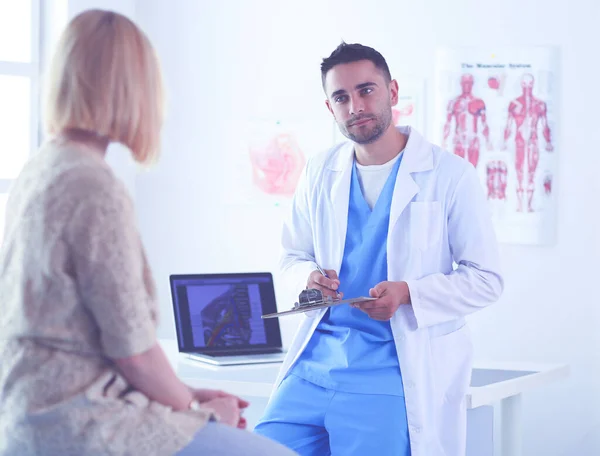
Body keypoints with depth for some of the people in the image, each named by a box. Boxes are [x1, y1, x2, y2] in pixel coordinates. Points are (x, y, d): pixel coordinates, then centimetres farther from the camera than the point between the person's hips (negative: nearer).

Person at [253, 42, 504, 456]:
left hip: (396, 369, -4)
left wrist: (407, 293, -18)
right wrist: (309, 276, -4)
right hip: (318, 357, 4)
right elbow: (292, 258, 21)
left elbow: (486, 279, -3)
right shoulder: (319, 173, 12)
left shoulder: (451, 175, -3)